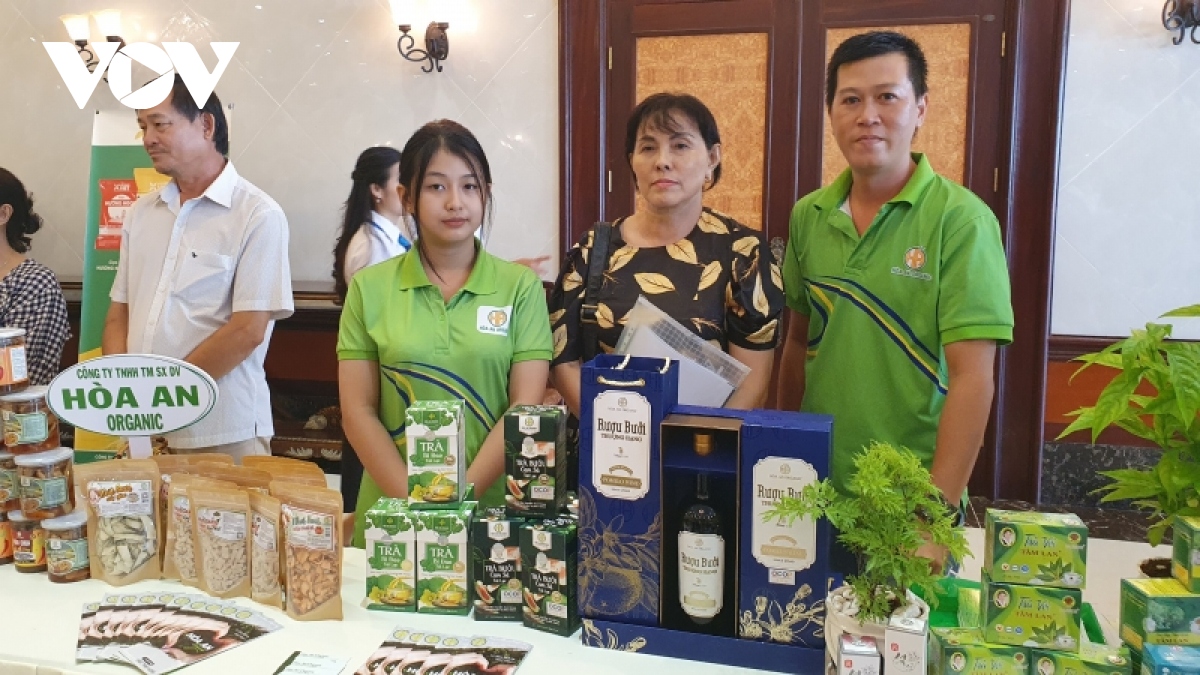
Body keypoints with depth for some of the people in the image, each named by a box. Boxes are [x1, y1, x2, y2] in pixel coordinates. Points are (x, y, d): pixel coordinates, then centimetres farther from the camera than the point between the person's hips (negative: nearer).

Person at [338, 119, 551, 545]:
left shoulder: (521, 286, 0)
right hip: (391, 517, 1)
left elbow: (527, 408, -6)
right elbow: (357, 411, -1)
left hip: (494, 508, 0)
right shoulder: (369, 288, 2)